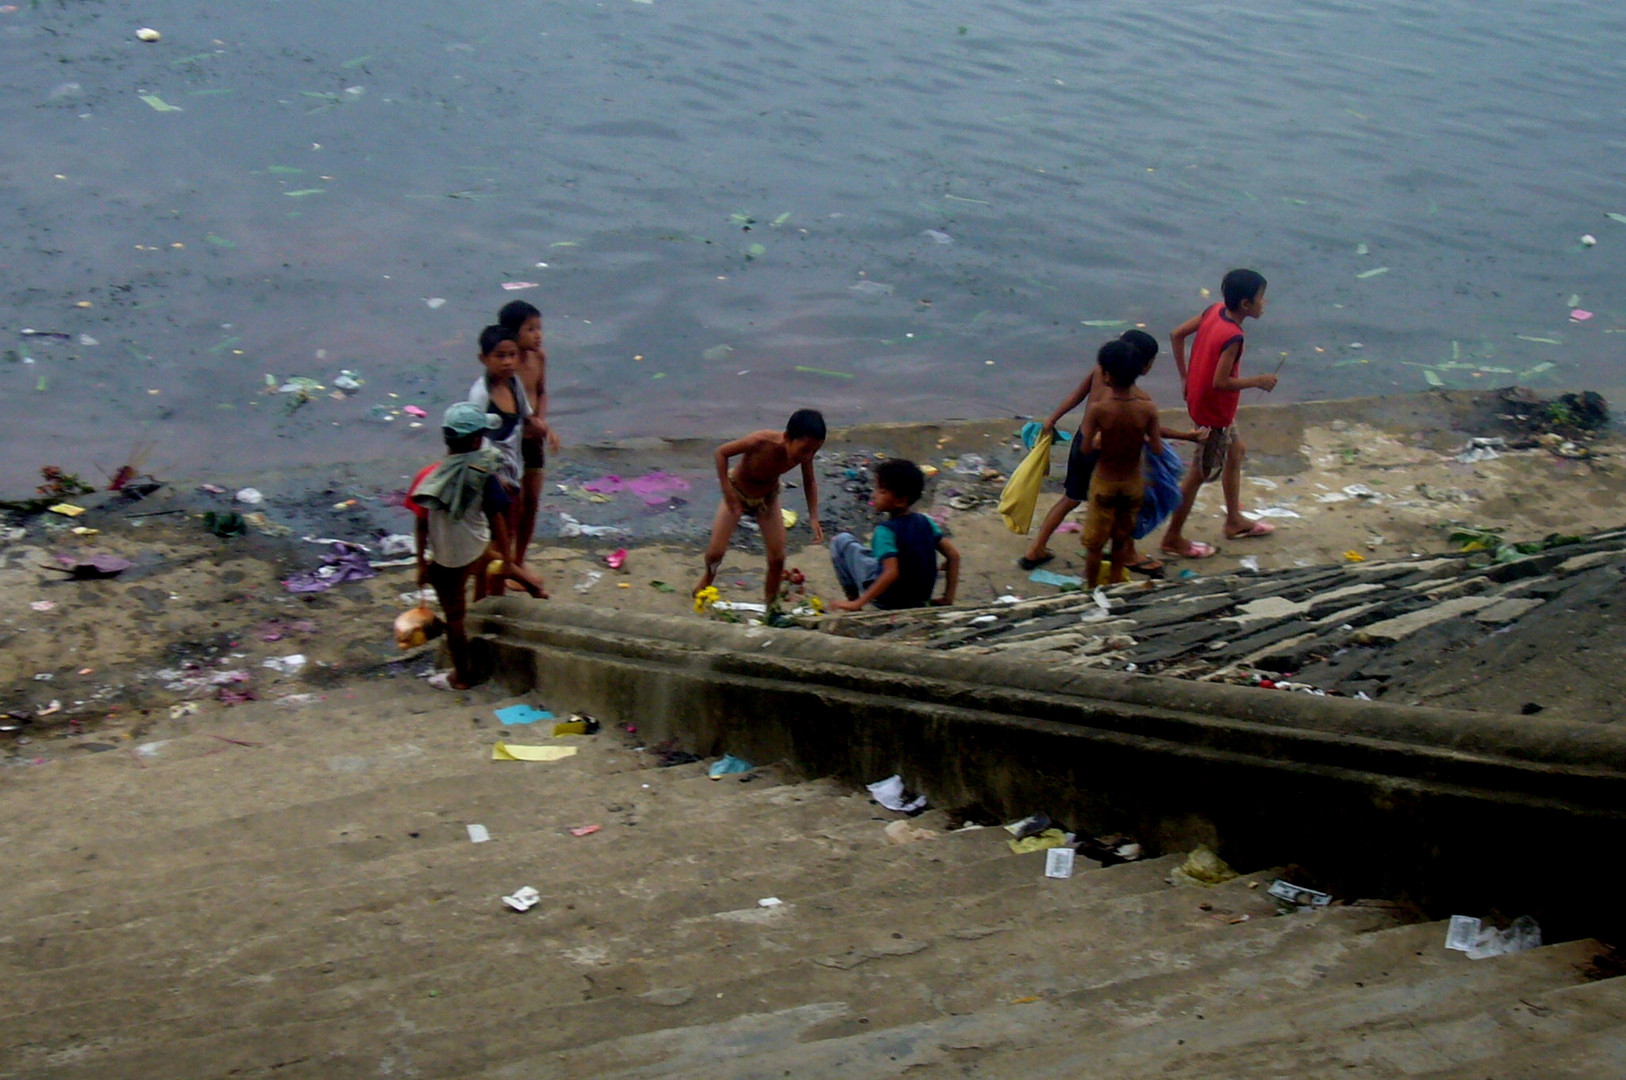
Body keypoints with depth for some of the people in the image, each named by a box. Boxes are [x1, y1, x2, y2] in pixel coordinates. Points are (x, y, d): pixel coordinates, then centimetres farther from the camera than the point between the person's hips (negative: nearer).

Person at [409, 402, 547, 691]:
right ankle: (530, 583, 58)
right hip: (478, 549, 1)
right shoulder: (484, 477, -19)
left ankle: (461, 676, 33)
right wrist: (507, 559, 0)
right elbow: (497, 520, -12)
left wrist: (421, 563, 1)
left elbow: (421, 526, -12)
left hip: (446, 562, 0)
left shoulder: (428, 478, -20)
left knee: (454, 618, 17)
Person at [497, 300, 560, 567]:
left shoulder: (539, 357, -2)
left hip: (534, 439, 7)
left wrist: (543, 422, -5)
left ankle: (519, 563, 30)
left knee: (531, 502, 14)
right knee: (514, 506, 1)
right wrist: (530, 420, -31)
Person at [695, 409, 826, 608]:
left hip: (768, 498, 3)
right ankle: (709, 576, 30)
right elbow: (722, 452, -25)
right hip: (738, 494, -3)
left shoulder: (804, 452, -29)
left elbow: (810, 482, -8)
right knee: (716, 552, -5)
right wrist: (727, 492, -27)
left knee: (777, 558, -3)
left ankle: (771, 606, 18)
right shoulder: (761, 442, -42)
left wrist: (813, 518, -18)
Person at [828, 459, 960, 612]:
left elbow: (891, 573, -34)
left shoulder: (885, 531, -22)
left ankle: (853, 599, 10)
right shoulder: (925, 522, -4)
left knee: (841, 541, 3)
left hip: (887, 602, -7)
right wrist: (948, 597, 3)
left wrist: (857, 603, -32)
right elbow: (953, 555, -4)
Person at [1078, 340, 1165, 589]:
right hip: (1134, 481, 3)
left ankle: (1090, 589, 26)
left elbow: (1086, 446, -20)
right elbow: (1157, 449, -12)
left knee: (1094, 542, 15)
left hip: (1104, 481, -2)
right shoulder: (1148, 408, -17)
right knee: (1122, 538, 23)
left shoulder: (1098, 408, -24)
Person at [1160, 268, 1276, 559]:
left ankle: (1234, 521, 42)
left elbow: (1177, 334, 2)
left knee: (1235, 452, 26)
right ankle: (1173, 538, 18)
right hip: (1214, 413, -9)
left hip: (1200, 401, 9)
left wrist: (1185, 377, 9)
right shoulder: (1232, 337, -30)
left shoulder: (1214, 311, -6)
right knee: (1199, 474, 5)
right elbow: (1220, 381, -31)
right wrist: (1259, 382, -19)